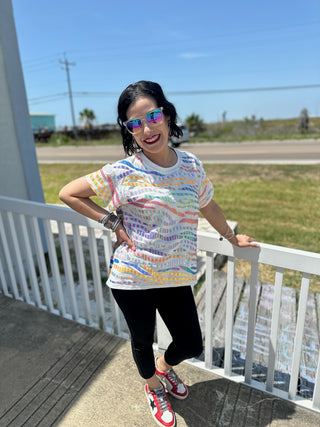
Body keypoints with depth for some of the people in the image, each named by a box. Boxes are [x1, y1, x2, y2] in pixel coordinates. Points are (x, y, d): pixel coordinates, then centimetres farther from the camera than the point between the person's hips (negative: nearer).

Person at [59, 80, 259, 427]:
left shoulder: (191, 166, -2)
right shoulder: (124, 172, -15)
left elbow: (208, 206, 13)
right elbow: (68, 193, -7)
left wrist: (232, 237, 24)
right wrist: (112, 221, -12)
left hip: (177, 277, 4)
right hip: (133, 279, -3)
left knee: (192, 345, 15)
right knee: (142, 341, 20)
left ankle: (164, 367, 54)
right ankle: (153, 386, 56)